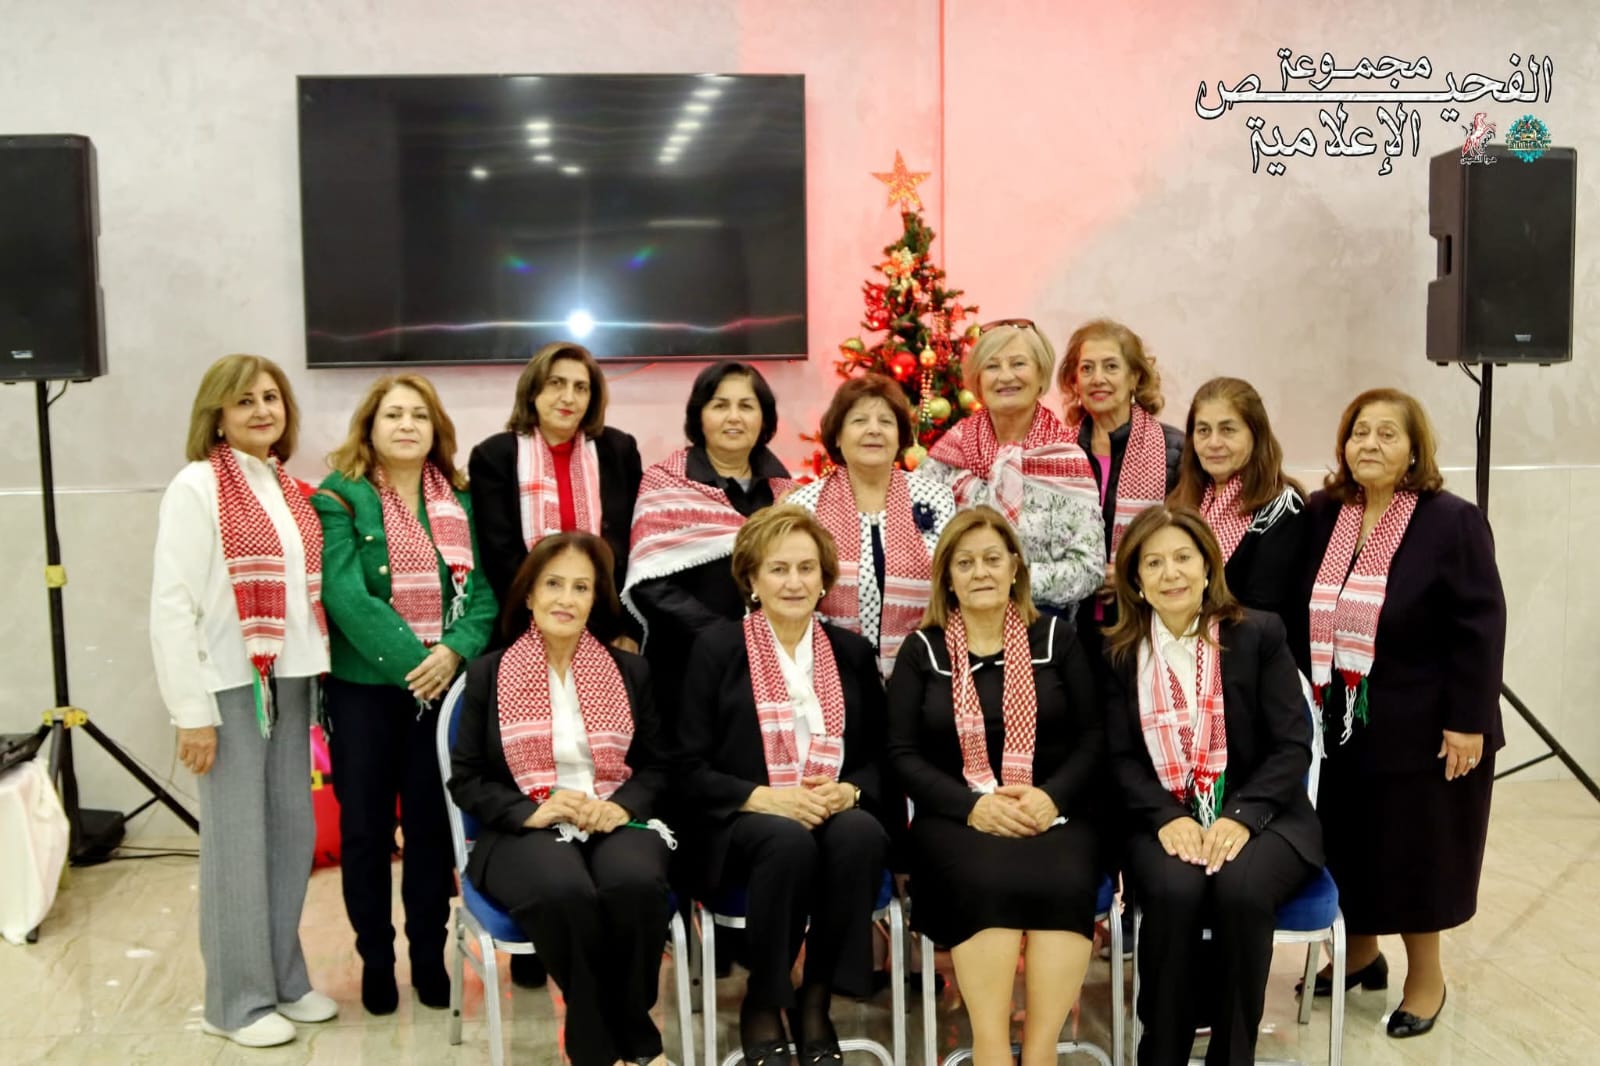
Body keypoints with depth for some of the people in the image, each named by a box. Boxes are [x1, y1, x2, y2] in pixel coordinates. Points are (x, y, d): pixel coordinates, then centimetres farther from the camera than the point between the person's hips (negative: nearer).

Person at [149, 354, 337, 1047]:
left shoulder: (289, 489, 12)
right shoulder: (197, 487, -9)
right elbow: (171, 605, -13)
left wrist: (316, 677, 9)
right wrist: (192, 710, -16)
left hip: (289, 682, 7)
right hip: (232, 687, -7)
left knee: (293, 832, 13)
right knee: (238, 843, 1)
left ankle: (285, 980, 27)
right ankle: (237, 1001, 15)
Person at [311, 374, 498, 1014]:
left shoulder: (460, 501, 8)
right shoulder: (339, 499, -5)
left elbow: (483, 589, 1)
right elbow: (345, 595, -15)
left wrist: (456, 651, -17)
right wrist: (408, 661, -20)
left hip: (443, 683, 3)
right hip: (364, 686, -3)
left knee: (432, 822, 9)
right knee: (366, 827, 6)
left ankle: (430, 954, 23)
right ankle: (375, 959, 21)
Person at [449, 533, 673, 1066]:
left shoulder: (630, 671, 14)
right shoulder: (488, 675, 9)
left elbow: (655, 765, 12)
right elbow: (465, 779, 5)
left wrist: (621, 806, -11)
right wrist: (531, 811, -13)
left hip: (614, 822, 2)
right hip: (524, 832, -1)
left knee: (636, 883, -35)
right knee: (566, 893, -37)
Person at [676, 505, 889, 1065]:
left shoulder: (853, 652, 13)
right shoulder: (717, 647, 3)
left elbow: (879, 758, 12)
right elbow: (691, 769, -2)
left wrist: (847, 792, -11)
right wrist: (764, 797, -18)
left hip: (836, 816, 3)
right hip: (744, 826, -2)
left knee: (860, 833, -33)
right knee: (789, 840, -36)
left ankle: (815, 1000, -15)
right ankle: (763, 1005, -13)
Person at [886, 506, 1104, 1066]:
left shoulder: (1056, 637, 11)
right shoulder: (921, 650, 9)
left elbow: (1092, 736, 6)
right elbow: (903, 754, 2)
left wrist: (1052, 796, -13)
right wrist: (972, 805, -14)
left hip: (1053, 813, 1)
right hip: (957, 817, 0)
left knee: (1061, 882, -32)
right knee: (989, 881, -33)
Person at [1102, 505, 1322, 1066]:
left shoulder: (1260, 634, 2)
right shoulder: (1119, 652, 6)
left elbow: (1293, 746, -4)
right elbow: (1121, 757, 2)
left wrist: (1241, 816, -18)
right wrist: (1167, 817, -16)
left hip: (1258, 818, 0)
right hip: (1162, 821, 1)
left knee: (1240, 889, -33)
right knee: (1175, 891, -32)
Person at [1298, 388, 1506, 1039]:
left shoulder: (1452, 522, -10)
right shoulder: (1320, 516, 4)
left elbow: (1479, 629, -12)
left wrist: (1467, 721, -16)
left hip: (1419, 727, -4)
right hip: (1337, 724, 5)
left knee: (1413, 850, 7)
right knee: (1345, 846, 13)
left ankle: (1426, 975, 26)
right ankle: (1360, 954, 34)